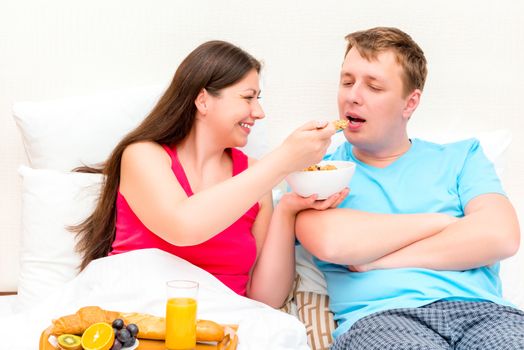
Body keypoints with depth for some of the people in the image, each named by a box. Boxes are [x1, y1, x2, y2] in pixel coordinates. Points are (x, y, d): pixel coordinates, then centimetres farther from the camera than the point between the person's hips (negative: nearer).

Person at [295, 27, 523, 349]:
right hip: (377, 317, -2)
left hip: (479, 309, 2)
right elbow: (330, 242, -8)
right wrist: (444, 221, 1)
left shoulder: (461, 156, 19)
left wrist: (380, 259, -2)